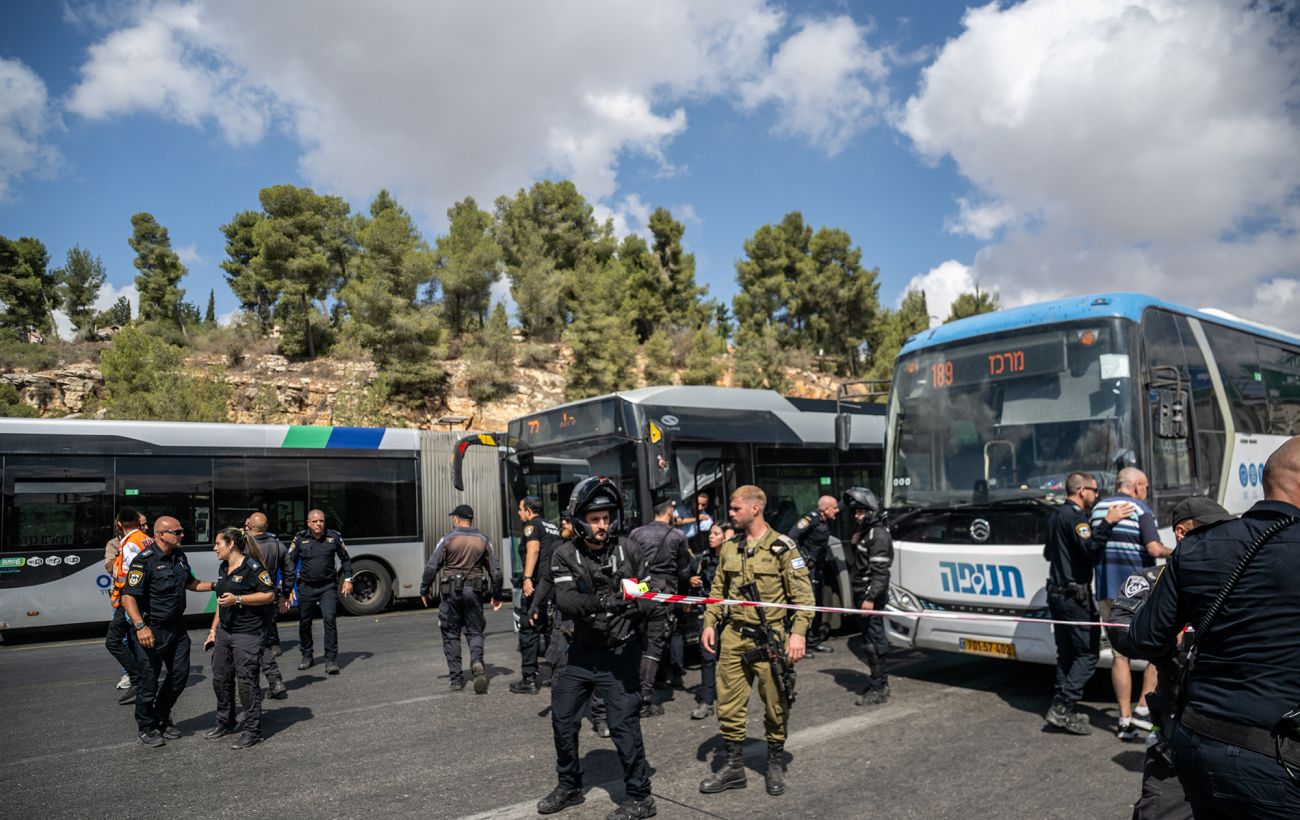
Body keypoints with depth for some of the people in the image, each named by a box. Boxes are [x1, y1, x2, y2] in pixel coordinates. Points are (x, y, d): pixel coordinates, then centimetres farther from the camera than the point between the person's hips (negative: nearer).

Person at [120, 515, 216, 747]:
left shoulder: (179, 555, 8)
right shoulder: (144, 561, -18)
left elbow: (190, 583, 23)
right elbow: (128, 597, -23)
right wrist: (140, 626, -32)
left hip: (177, 627, 8)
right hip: (152, 630, -8)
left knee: (180, 675, 13)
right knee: (149, 680, 1)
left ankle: (162, 718, 33)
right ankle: (147, 728, 20)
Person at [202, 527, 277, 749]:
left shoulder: (253, 567, -14)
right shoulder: (223, 568, 13)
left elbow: (269, 595, -17)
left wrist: (238, 599, -23)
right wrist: (213, 629, 20)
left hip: (248, 634, -9)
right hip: (224, 632, 9)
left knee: (247, 682, -4)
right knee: (220, 679, 17)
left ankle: (252, 731, 6)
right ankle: (226, 723, 34)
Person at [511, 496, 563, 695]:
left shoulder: (532, 525, -4)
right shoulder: (553, 527, 21)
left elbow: (533, 549, -20)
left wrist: (527, 578, -29)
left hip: (537, 586, -8)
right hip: (555, 586, 8)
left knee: (528, 630, -2)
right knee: (551, 631, 15)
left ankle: (529, 679, -1)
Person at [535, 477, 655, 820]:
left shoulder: (629, 551, -4)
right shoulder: (565, 555, -4)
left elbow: (649, 595, 1)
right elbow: (565, 601, -18)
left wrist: (634, 605, -22)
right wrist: (598, 602, -35)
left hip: (620, 653, -3)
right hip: (583, 652, 3)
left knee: (624, 724, -5)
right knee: (563, 720, 13)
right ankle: (569, 787, 35)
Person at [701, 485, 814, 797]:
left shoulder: (782, 547, -7)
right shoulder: (729, 548, 10)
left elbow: (802, 594, -7)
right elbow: (718, 590, 18)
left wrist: (798, 632, -16)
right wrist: (710, 623, 8)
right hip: (733, 636, 5)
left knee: (776, 705, 7)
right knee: (729, 704, 7)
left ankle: (775, 766, 25)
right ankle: (734, 766, 22)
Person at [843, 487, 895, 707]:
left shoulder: (878, 534, -14)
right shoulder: (865, 532, 16)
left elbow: (880, 571, -21)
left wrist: (870, 597, -25)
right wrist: (855, 540, 12)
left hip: (872, 596, -10)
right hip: (863, 594, 10)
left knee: (873, 639, -7)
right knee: (873, 638, 16)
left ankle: (878, 689, -2)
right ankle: (879, 681, 26)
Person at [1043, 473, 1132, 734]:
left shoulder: (1056, 516, 18)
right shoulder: (1075, 516, -13)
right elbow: (1089, 547, -27)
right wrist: (1108, 522, -29)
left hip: (1057, 593, 10)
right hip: (1075, 594, -10)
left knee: (1066, 653, 12)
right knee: (1088, 652, -7)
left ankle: (1061, 709, 13)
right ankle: (1062, 708, -12)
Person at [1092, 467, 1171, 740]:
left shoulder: (1098, 509, 12)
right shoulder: (1141, 509, -7)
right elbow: (1154, 549, -15)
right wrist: (1171, 552, 4)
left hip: (1105, 592, 5)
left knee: (1120, 655, 9)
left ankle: (1125, 720, 10)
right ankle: (1143, 708, 5)